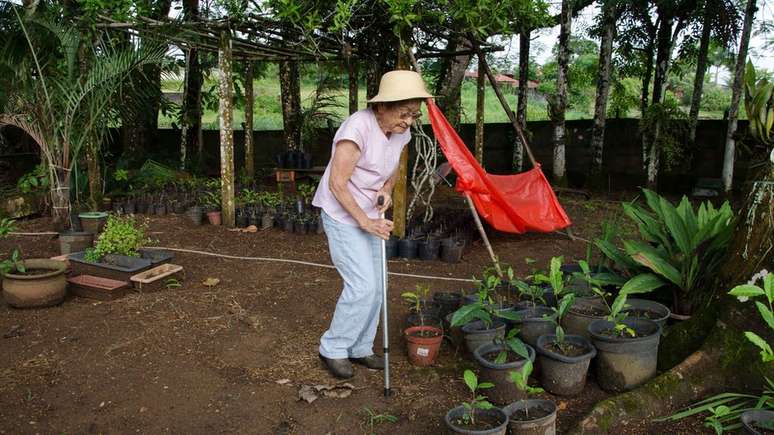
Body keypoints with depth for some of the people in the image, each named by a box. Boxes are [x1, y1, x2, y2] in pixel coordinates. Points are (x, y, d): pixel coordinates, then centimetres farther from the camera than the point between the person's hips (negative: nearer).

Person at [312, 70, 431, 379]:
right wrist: (364, 221, -21)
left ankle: (359, 349, 25)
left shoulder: (401, 132, -3)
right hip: (342, 215, -8)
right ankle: (333, 349, 8)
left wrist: (387, 190, -6)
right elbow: (337, 183, -24)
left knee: (375, 287, 9)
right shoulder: (359, 127, -26)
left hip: (370, 216, 8)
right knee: (362, 286, -12)